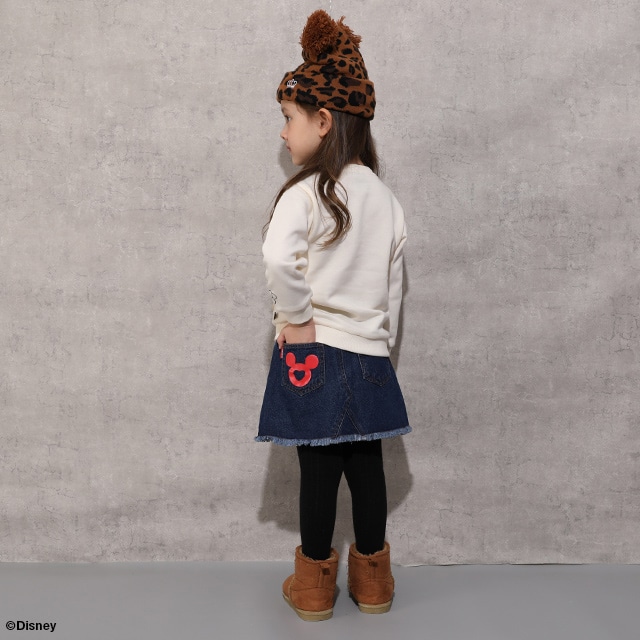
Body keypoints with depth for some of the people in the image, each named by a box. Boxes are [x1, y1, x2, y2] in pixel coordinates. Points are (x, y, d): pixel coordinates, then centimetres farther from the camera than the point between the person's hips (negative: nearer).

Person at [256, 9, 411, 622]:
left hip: (313, 350, -5)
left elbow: (279, 258, -31)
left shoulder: (307, 191, -13)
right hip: (368, 352, 6)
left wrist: (296, 318, -17)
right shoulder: (385, 198, 7)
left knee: (319, 467, 6)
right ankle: (372, 581, 30)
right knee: (366, 464, 15)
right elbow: (392, 285, 11)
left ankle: (314, 585, 23)